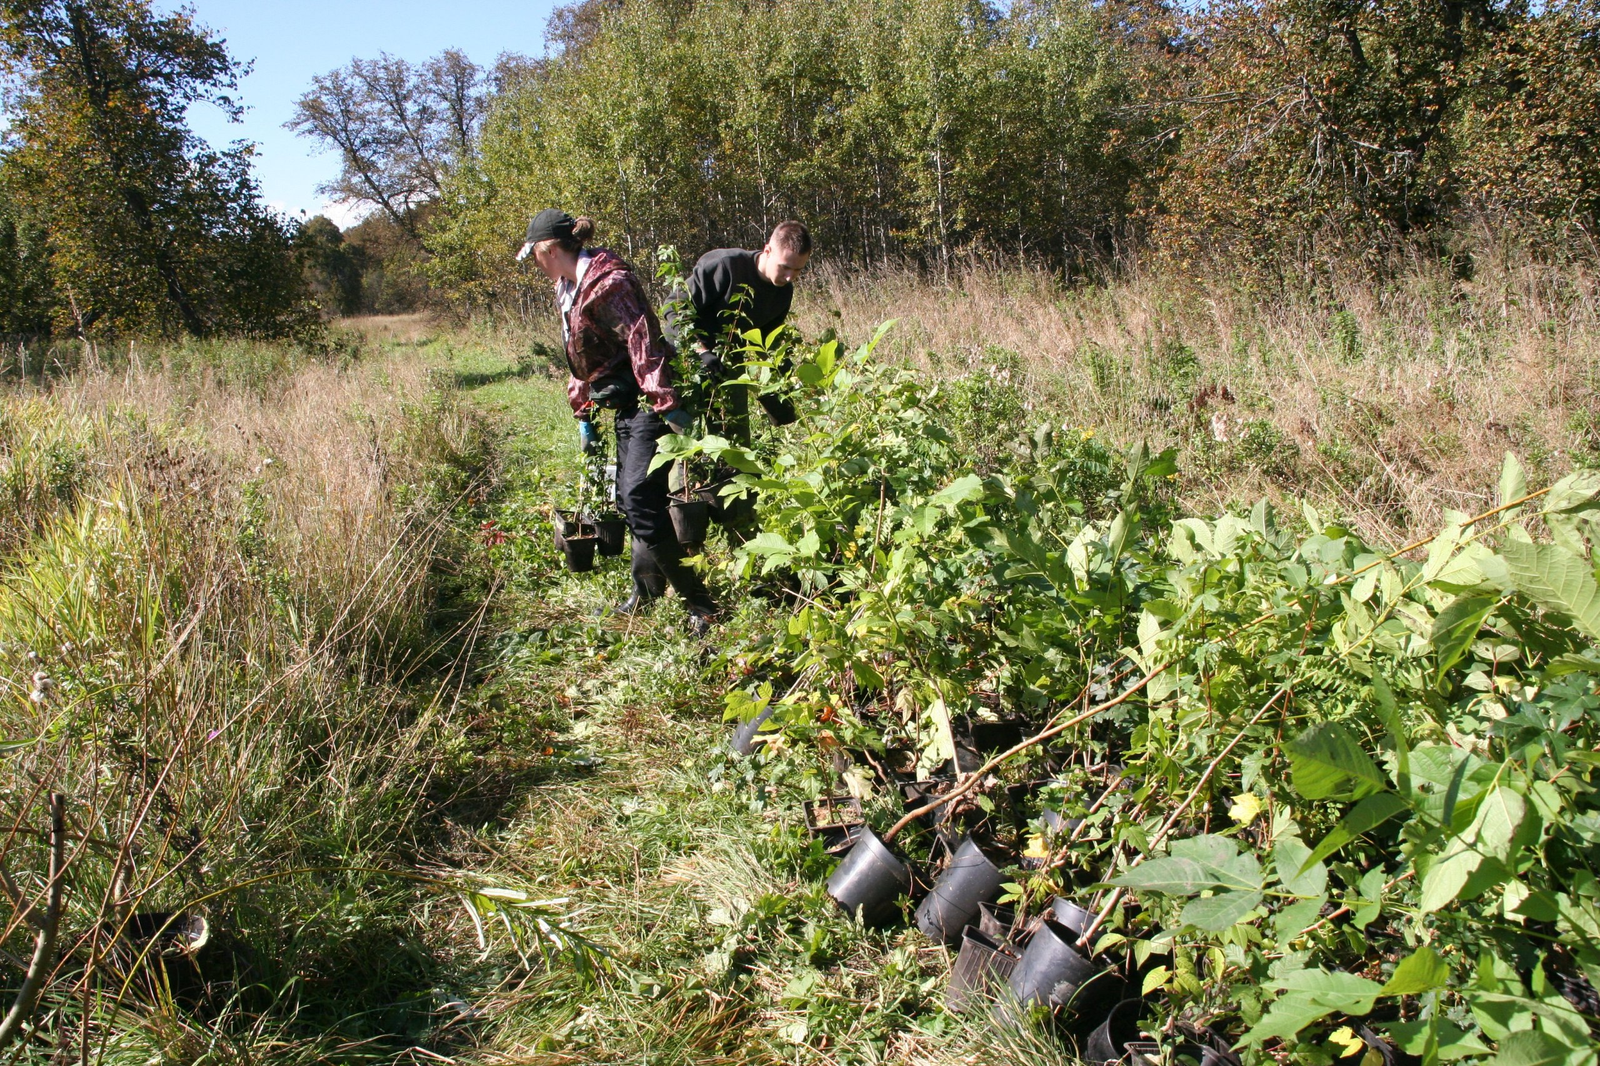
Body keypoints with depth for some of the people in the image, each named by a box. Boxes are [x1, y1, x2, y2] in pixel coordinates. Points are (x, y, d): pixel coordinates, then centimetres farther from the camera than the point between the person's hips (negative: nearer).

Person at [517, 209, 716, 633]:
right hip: (626, 406, 11)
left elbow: (642, 341, -25)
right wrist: (584, 416, 24)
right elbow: (581, 358, 24)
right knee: (630, 499, 16)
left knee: (640, 501, -15)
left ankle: (699, 602, -9)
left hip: (647, 403, -11)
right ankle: (647, 589, 32)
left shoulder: (606, 281, -16)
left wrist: (666, 405, -31)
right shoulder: (568, 287, 17)